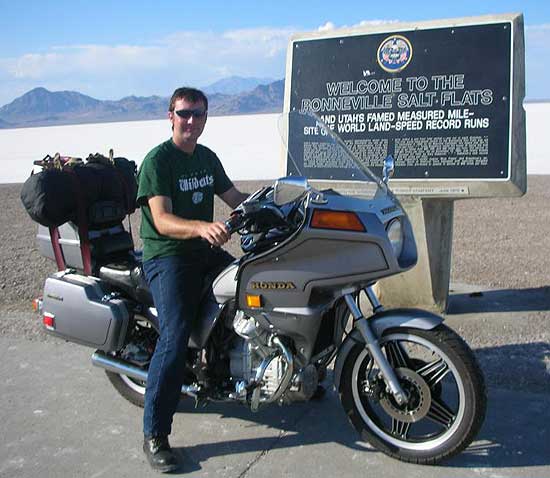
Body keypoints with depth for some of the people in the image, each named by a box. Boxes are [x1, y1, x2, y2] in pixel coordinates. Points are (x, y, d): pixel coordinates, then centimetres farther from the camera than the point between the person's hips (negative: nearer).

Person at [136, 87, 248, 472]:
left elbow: (235, 198, 19)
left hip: (206, 251, 8)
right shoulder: (157, 160, -11)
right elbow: (162, 220, -24)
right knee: (176, 335, -21)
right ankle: (155, 435, -13)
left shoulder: (207, 158, 13)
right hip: (168, 256, -8)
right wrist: (201, 226, -42)